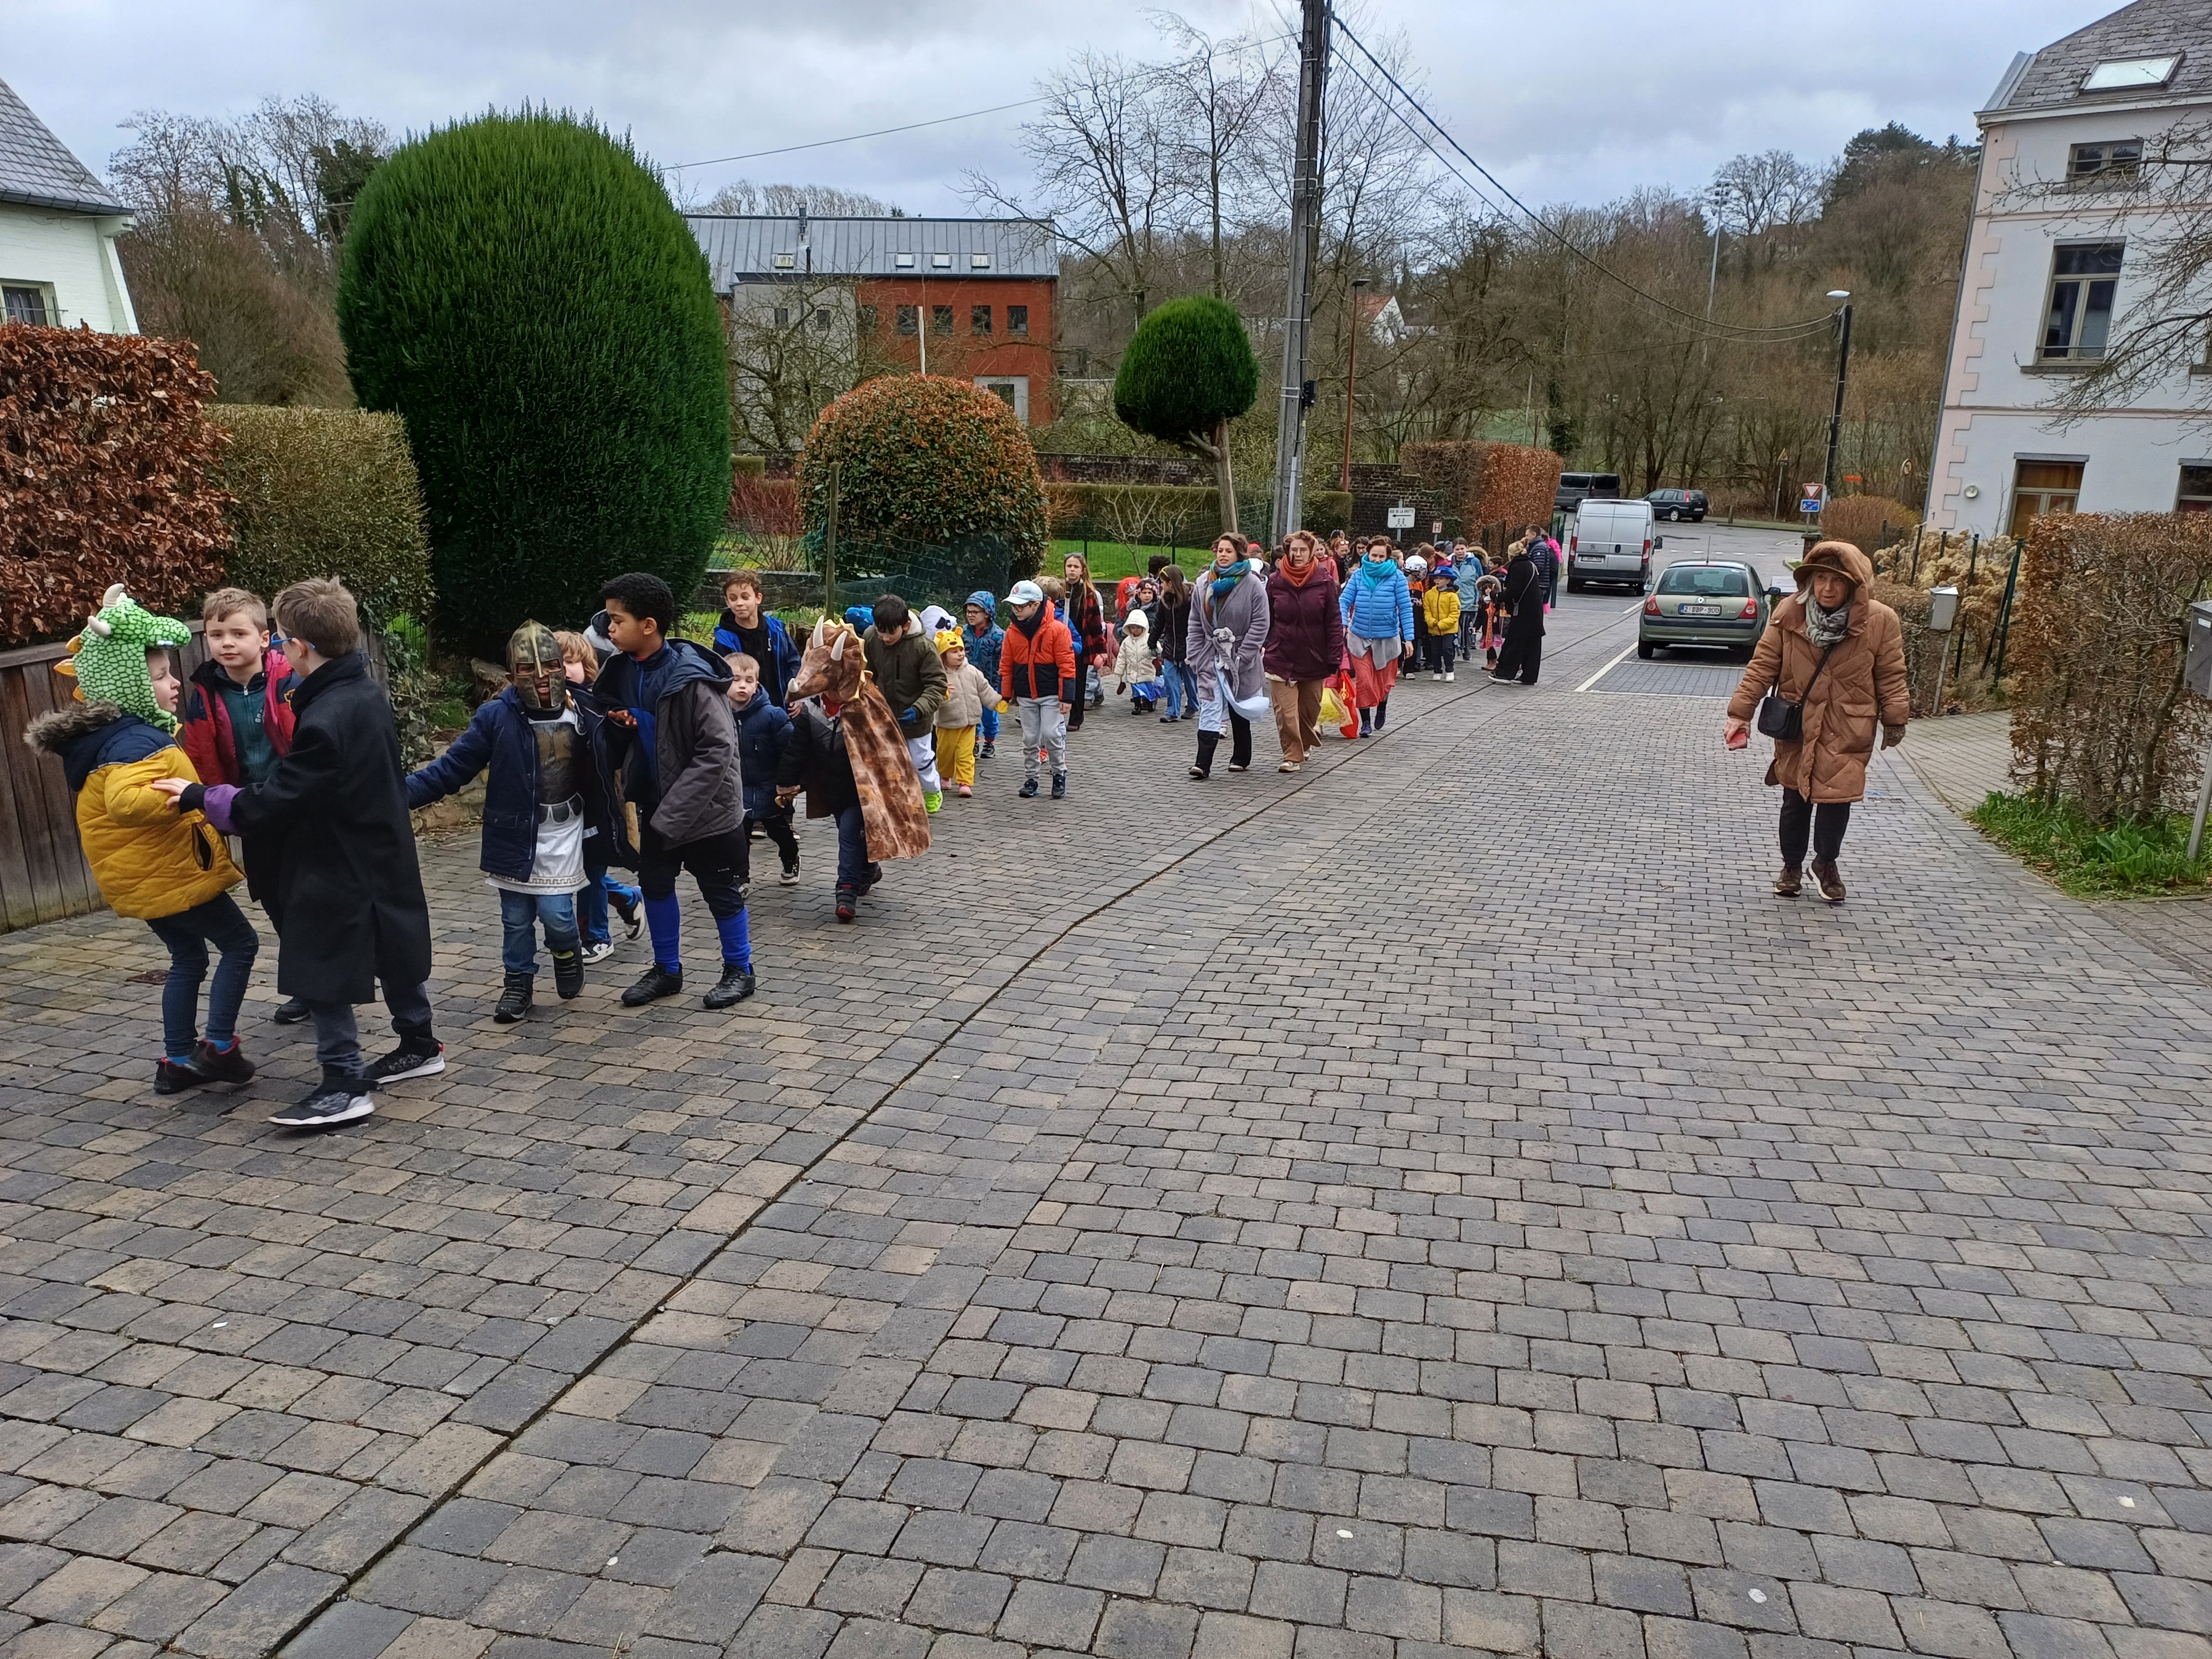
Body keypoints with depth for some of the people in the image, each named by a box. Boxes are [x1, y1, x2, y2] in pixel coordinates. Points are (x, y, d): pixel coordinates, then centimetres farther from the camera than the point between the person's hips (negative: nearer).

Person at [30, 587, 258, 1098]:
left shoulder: (103, 735, 10)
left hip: (139, 877, 10)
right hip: (170, 872, -10)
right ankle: (218, 1047, 5)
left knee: (188, 959, 19)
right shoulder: (139, 742, -24)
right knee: (240, 944, 4)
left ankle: (178, 1061, 22)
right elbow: (124, 800, -43)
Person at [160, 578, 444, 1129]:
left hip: (338, 872, -9)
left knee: (324, 973, 2)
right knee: (391, 950, 21)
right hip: (385, 859, 9)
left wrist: (199, 797, -8)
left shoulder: (324, 721, -27)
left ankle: (346, 1085, 9)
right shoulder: (369, 694, 1)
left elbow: (268, 805, -22)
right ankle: (420, 1045, 36)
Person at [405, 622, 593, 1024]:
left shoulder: (579, 716, -5)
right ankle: (518, 982, 28)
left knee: (555, 912, -7)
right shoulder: (497, 716, -10)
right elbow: (452, 767, -10)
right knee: (516, 918, 9)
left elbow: (595, 777, 4)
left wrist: (610, 822, -1)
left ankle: (567, 951, 25)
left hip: (561, 835, 0)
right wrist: (403, 793, -18)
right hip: (512, 835, 0)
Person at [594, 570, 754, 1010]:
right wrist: (619, 722, -9)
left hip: (706, 804, -7)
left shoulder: (691, 677, -24)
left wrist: (674, 811, -25)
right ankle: (667, 969, 30)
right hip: (656, 801, 7)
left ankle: (739, 970, 24)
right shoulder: (624, 669, 1)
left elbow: (717, 749, -25)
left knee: (719, 889, 6)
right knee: (655, 882, 14)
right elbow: (621, 740, 17)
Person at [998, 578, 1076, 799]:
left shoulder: (1057, 629, -13)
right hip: (1025, 696, 4)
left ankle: (1060, 774, 13)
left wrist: (1067, 697, -13)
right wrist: (1007, 694, 8)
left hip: (1051, 695, -4)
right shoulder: (1013, 632, 0)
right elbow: (1006, 665, 9)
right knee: (1030, 739, 8)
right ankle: (1030, 779, 20)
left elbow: (1067, 665, -12)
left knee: (1052, 735, -8)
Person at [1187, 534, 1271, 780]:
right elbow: (1195, 625, 9)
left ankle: (1241, 757, 27)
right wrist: (1196, 656, 2)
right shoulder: (1204, 584, 5)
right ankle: (1203, 763, -13)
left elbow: (1260, 626, -13)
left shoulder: (1253, 585, -9)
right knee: (1209, 709, -7)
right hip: (1211, 657, 3)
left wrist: (1240, 658, -16)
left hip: (1241, 659, -3)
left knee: (1240, 711, 12)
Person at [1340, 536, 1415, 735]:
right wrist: (1342, 623, -21)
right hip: (1359, 637, 1)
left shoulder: (1397, 576, -5)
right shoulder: (1359, 575, 1)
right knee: (1363, 681, -3)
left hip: (1387, 637, -1)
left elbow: (1405, 607, -6)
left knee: (1384, 681, 13)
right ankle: (1366, 722, 10)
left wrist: (1408, 638, -12)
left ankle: (1381, 710, 42)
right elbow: (1345, 600, -2)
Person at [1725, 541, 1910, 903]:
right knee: (1795, 799, 10)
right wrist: (1740, 713, -7)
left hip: (1846, 732, -1)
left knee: (1836, 798, -1)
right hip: (1796, 726, 1)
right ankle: (1792, 866, 29)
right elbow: (1762, 666, -5)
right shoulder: (1789, 614, -8)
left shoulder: (1880, 621, -10)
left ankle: (1826, 863, 25)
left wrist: (1895, 721, 4)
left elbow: (1891, 676, 0)